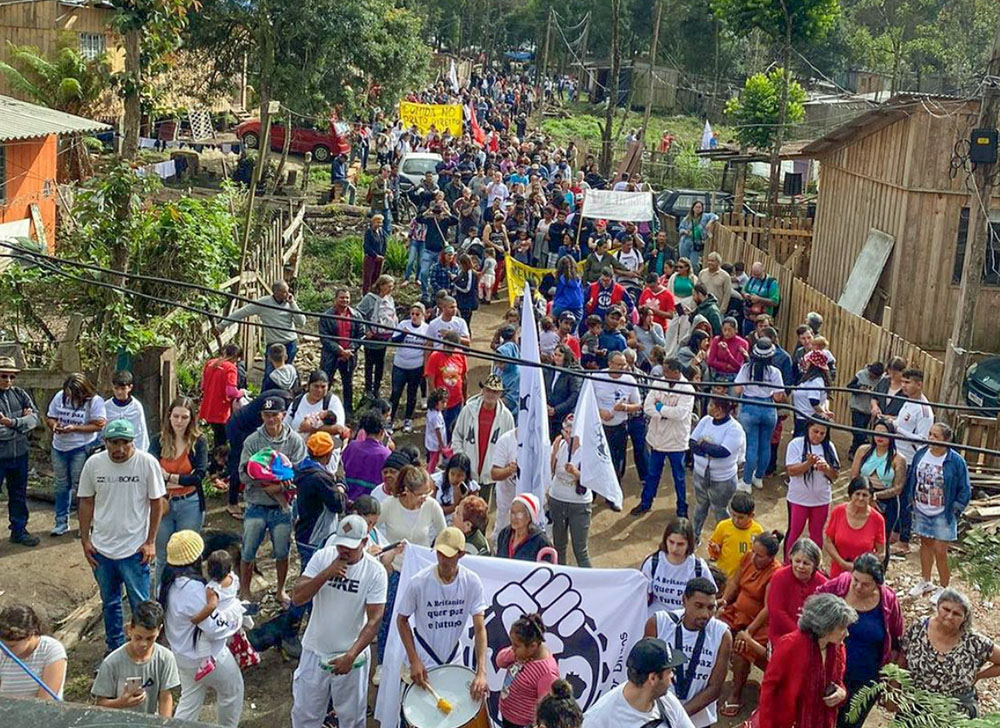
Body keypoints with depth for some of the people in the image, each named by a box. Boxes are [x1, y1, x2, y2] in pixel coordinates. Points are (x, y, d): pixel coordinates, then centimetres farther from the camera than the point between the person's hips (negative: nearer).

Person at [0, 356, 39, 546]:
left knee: (19, 495, 17)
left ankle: (19, 531, 31)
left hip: (19, 453, 5)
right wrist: (22, 421, -14)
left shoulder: (20, 394, 3)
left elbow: (35, 418, -4)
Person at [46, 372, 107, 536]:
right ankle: (61, 521, 25)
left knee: (79, 486, -3)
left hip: (82, 448, -5)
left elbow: (99, 425, -19)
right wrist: (54, 424, -14)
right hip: (59, 447, 5)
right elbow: (49, 417, 9)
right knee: (61, 485, 13)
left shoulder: (95, 401, -13)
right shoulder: (60, 396, 1)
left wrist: (74, 428, -25)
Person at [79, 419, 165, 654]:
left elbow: (157, 503, -6)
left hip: (134, 548, -3)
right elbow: (86, 502, 5)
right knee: (110, 602, 19)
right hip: (101, 548, 3)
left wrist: (151, 542, -7)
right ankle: (114, 648, 36)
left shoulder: (147, 463, -14)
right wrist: (85, 539, 3)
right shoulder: (94, 464, -6)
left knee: (140, 604, 5)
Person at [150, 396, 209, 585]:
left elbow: (200, 475, -14)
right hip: (163, 503, 2)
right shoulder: (159, 440, -2)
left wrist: (168, 477, -14)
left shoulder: (198, 442, -6)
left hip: (189, 504, -2)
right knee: (162, 558, 14)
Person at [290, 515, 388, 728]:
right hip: (315, 652, 2)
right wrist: (327, 573, -27)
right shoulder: (323, 557, -10)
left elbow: (374, 621, -18)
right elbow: (297, 597, -15)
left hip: (352, 657, -2)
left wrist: (351, 656, -27)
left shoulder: (375, 572, -16)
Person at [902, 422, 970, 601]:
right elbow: (911, 480, 8)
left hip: (943, 514, -4)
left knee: (940, 551, -3)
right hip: (921, 511, 4)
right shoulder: (920, 454, -4)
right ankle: (925, 581, 35)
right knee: (925, 544, 18)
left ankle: (943, 588, 15)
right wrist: (910, 504, 8)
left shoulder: (956, 461, -17)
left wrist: (955, 510, -7)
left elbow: (964, 490, -7)